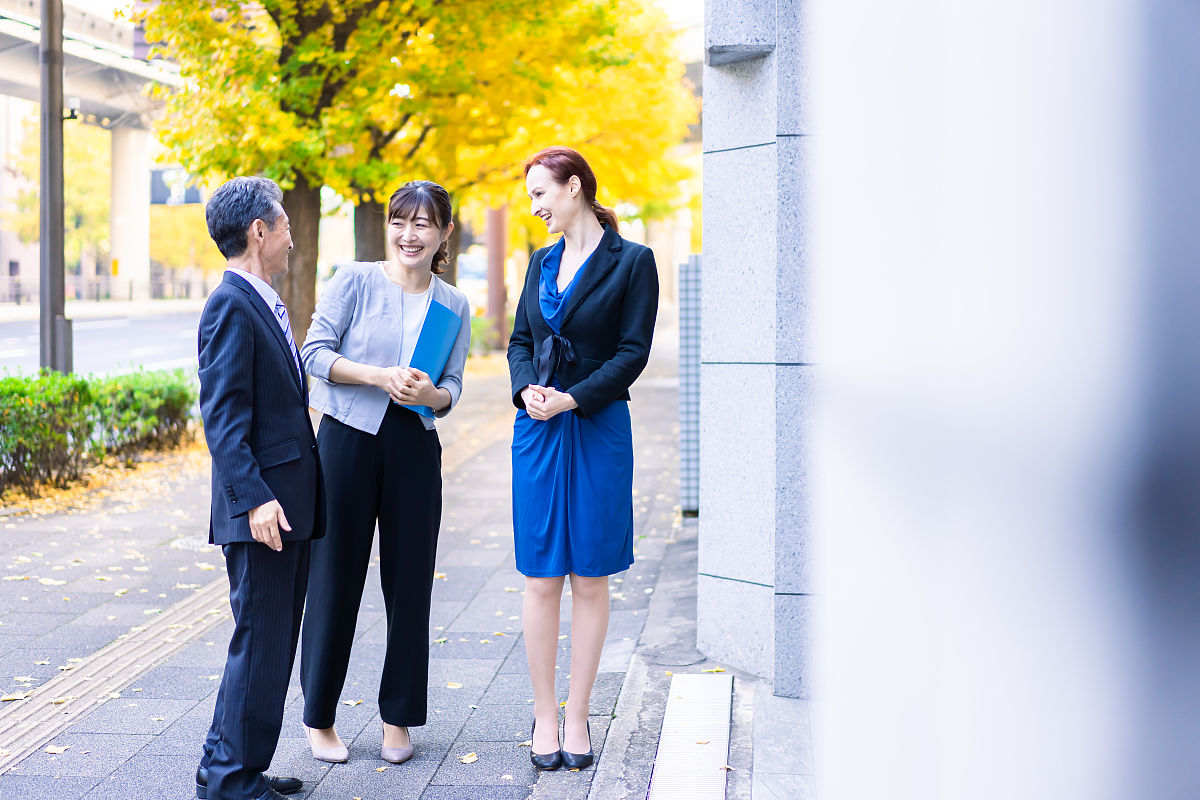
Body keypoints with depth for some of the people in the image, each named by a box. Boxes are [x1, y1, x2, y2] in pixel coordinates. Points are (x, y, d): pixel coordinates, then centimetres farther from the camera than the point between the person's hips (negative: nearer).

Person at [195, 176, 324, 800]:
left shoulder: (264, 304, 17)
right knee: (259, 643, -3)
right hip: (261, 507, -10)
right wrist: (254, 498, -26)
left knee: (273, 642, 15)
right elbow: (222, 417, -20)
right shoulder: (231, 306, -13)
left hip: (288, 504, 10)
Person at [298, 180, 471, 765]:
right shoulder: (355, 280, -2)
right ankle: (319, 717, 16)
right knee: (335, 578, 3)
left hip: (415, 447, 3)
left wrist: (429, 394, -14)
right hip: (348, 437, -3)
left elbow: (451, 388, 9)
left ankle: (398, 717, 20)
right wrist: (379, 376, -19)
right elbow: (315, 352, -5)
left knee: (410, 582, 6)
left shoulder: (454, 306, 8)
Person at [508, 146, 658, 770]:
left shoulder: (632, 262, -3)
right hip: (537, 431, 4)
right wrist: (527, 388, -6)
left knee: (590, 578, 3)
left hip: (599, 431, -4)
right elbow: (520, 340, 14)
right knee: (540, 579, 4)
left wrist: (572, 398, -17)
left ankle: (577, 716, 12)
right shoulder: (542, 261, 14)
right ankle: (544, 714, 12)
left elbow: (633, 352, -8)